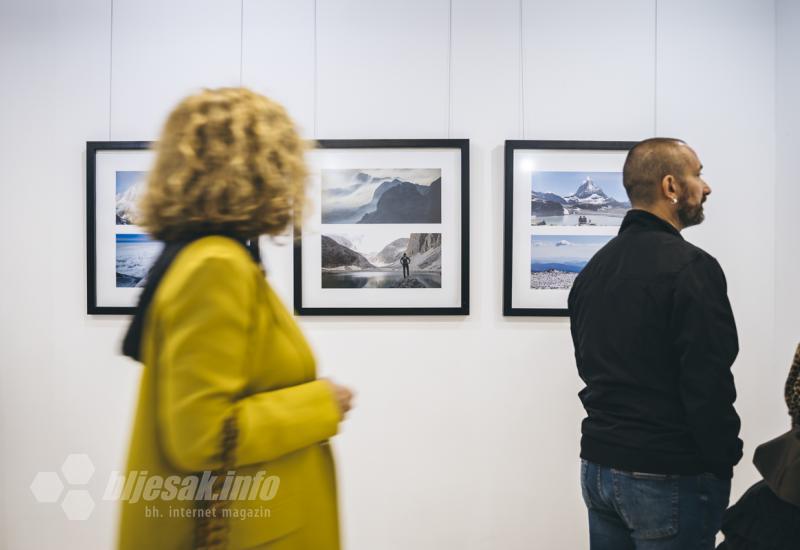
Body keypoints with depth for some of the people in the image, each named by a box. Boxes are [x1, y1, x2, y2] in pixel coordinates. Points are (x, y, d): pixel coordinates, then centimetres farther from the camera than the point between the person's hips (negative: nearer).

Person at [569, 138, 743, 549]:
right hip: (667, 477, -7)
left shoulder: (594, 267, 7)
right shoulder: (689, 265, -17)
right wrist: (722, 464, -7)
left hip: (597, 466, 7)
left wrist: (616, 432, 15)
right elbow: (707, 384, -20)